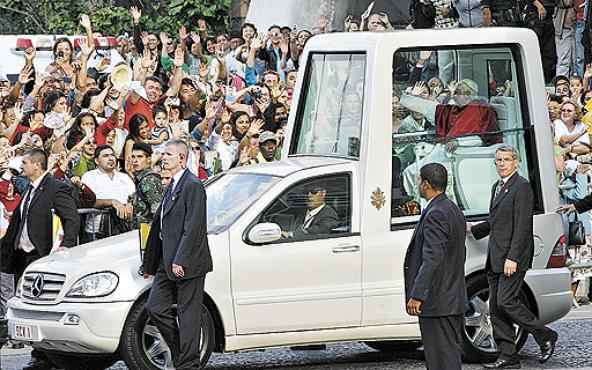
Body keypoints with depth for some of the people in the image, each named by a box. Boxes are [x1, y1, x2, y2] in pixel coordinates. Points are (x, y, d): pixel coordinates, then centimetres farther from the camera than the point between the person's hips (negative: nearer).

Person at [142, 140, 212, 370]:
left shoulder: (193, 186, -12)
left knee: (188, 315, -3)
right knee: (155, 308, 5)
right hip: (168, 264, 9)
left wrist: (180, 261, -22)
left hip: (187, 264, -9)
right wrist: (150, 263, 18)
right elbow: (159, 224, 19)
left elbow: (193, 228, -18)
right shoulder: (172, 186, 17)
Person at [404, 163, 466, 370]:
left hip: (436, 301, -10)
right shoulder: (453, 210, 14)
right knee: (451, 351, 15)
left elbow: (432, 259, -24)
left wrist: (417, 295, -25)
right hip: (454, 299, 10)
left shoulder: (435, 215, -18)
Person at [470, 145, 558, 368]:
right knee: (496, 307, 6)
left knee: (506, 302, -14)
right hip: (496, 258, 9)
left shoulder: (521, 187, -11)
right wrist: (472, 229, 25)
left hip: (513, 257, -9)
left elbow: (522, 226, -17)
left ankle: (545, 337, 2)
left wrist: (513, 258, -22)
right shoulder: (497, 187, 18)